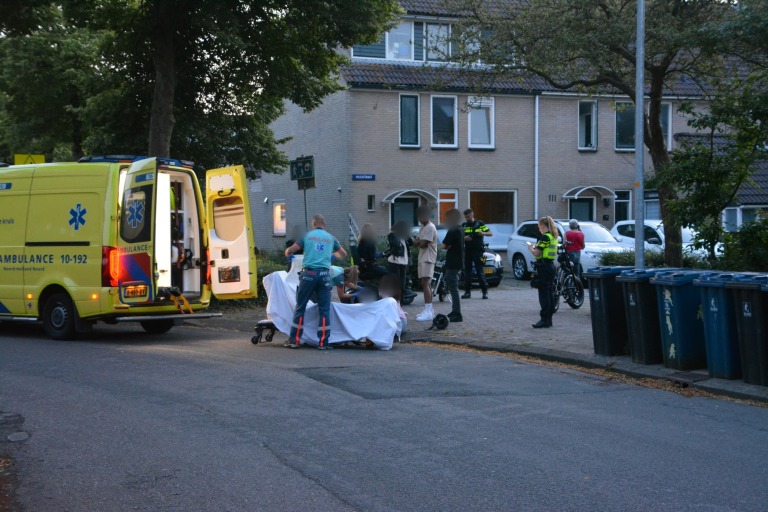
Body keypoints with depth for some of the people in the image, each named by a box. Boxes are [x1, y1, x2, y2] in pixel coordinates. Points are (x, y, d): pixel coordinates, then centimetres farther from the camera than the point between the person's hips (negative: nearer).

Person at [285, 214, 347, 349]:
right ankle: (323, 342, 2)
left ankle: (294, 340, 6)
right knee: (324, 310, 6)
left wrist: (288, 252, 29)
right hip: (324, 274, 1)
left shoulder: (307, 235, 9)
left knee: (300, 307, 7)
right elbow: (344, 254, 26)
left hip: (309, 273, -1)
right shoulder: (330, 238, 14)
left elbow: (289, 251, 5)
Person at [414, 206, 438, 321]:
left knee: (425, 283, -18)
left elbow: (423, 244, -18)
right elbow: (416, 242, 14)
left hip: (428, 259, -10)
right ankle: (428, 310, 18)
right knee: (426, 284, 12)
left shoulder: (430, 228, -12)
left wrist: (418, 242, 2)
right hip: (422, 258, 10)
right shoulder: (423, 227, 20)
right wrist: (419, 242, -7)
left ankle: (428, 311, -24)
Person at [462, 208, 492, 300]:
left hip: (477, 251, -3)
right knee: (467, 271, 3)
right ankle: (467, 292, 7)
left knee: (480, 271, -6)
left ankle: (485, 291, -3)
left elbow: (490, 233, 5)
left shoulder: (480, 224, 5)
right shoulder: (464, 226, 13)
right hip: (467, 251, 3)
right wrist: (464, 238, -11)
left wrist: (483, 233, -16)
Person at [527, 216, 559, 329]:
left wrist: (530, 247, -1)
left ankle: (544, 320, -7)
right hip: (551, 265, 9)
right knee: (550, 293, 12)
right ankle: (549, 319, 16)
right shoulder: (554, 236, 12)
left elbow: (537, 253, -19)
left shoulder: (545, 237, -16)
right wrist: (537, 246, 10)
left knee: (543, 294, -7)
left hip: (543, 267, -9)